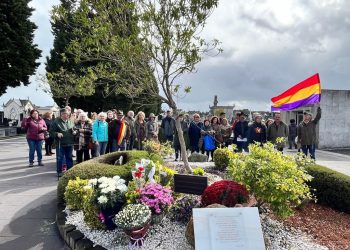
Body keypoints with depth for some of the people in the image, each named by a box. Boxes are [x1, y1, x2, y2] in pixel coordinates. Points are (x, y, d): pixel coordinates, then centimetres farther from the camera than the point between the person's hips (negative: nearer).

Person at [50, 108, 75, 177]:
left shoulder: (70, 122, 9)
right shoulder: (56, 122, -7)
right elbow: (51, 132, -7)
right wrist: (57, 134, -24)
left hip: (70, 143, 5)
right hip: (60, 144, -4)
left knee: (69, 158, 13)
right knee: (60, 158, 5)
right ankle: (59, 171, 18)